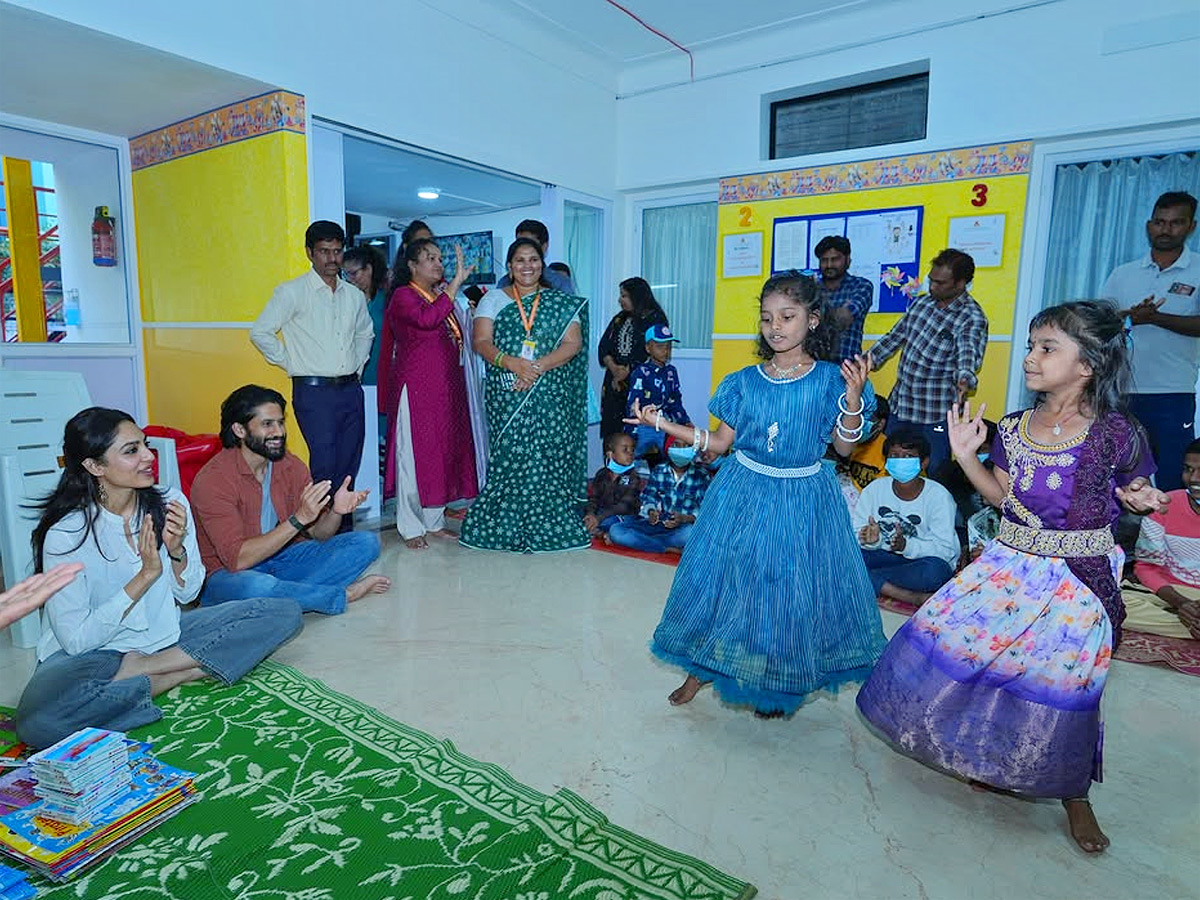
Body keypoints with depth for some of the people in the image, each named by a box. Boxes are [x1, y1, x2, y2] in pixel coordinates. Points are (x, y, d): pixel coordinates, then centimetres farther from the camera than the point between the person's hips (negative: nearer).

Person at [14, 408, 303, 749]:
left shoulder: (169, 503, -6)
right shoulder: (65, 534, -16)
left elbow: (187, 593, 3)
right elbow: (76, 640, -16)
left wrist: (177, 550, -17)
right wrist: (146, 575, -20)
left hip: (166, 635, 5)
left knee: (284, 613, -12)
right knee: (38, 719, -37)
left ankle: (140, 670, -12)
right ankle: (181, 674, -16)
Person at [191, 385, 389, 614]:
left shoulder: (292, 467, -1)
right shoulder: (212, 479, -19)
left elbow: (318, 534, 2)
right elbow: (237, 559, -27)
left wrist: (336, 512, -22)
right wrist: (298, 519, -32)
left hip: (282, 559, 6)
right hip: (228, 574, -5)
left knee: (367, 542, -7)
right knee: (255, 586, -42)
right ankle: (343, 594, -16)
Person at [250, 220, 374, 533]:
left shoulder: (354, 295, 12)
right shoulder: (292, 292, -3)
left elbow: (366, 333, 28)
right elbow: (260, 332, -3)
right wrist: (292, 363, -3)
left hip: (350, 389, 5)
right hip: (314, 391, -5)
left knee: (350, 464, 8)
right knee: (325, 466, -10)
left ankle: (345, 528, 19)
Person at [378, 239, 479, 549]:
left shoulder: (442, 298, 16)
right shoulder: (403, 296, -7)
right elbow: (426, 320, -28)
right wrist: (456, 282, -27)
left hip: (446, 389, 8)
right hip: (415, 387, -8)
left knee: (441, 451, 11)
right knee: (413, 454, -3)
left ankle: (434, 520, 22)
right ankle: (410, 527, 7)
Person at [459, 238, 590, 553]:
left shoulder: (561, 302, 11)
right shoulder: (493, 299, 12)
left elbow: (573, 344, 0)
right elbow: (481, 342, 1)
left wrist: (537, 367, -14)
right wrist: (511, 362, -17)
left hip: (549, 394, 0)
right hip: (506, 394, 0)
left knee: (547, 456, -4)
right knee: (508, 455, -3)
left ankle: (547, 525, 6)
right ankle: (505, 525, 8)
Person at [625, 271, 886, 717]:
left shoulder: (830, 380, -5)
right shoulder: (744, 382, 1)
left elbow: (845, 446, -3)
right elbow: (721, 442, 3)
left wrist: (853, 398, -18)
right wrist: (665, 425, -4)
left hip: (803, 500, -1)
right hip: (744, 493, 2)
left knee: (794, 589, 7)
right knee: (726, 575, 8)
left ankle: (778, 685, 31)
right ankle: (703, 667, 30)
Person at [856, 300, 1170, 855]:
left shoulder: (1116, 433, -11)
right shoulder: (1014, 429, 0)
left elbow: (1135, 494, 4)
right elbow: (1004, 498, 6)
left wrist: (1141, 501, -18)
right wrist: (966, 456, -5)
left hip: (1079, 580, -4)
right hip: (1010, 566, 5)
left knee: (1065, 682, 4)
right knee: (947, 637, 4)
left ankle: (1073, 795, 32)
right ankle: (998, 762, 31)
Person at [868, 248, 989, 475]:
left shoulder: (972, 318, -15)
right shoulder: (921, 302, 6)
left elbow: (969, 354, -32)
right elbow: (895, 336, 18)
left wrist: (964, 379, -53)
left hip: (935, 414, -6)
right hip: (900, 404, 7)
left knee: (935, 473, 1)